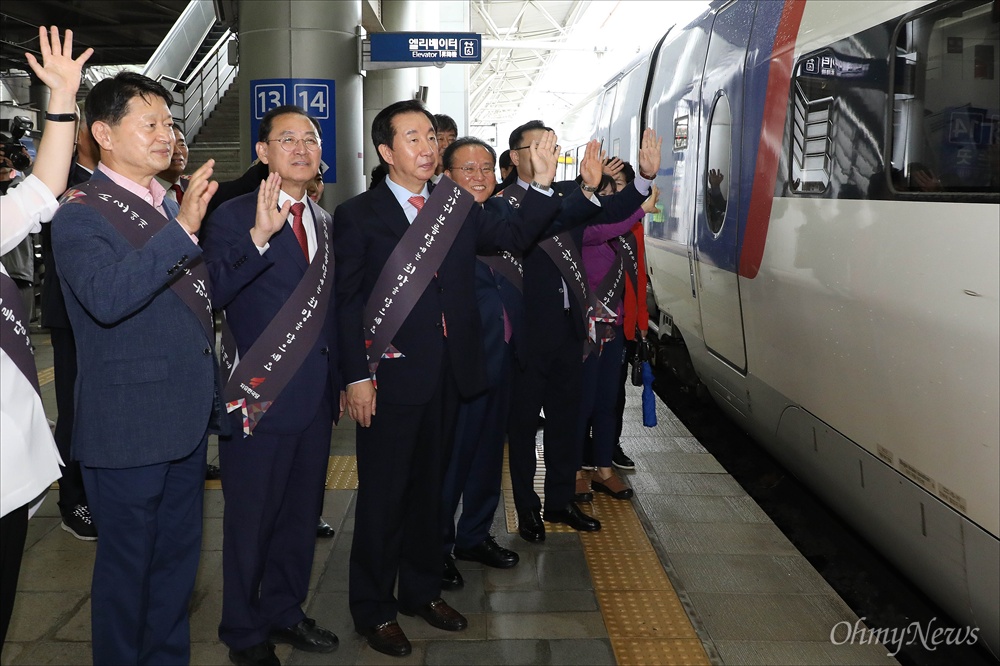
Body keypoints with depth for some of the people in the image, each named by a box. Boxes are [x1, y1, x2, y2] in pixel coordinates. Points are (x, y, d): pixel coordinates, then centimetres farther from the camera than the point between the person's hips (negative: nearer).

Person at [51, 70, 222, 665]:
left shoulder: (169, 206, 11)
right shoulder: (81, 214, -12)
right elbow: (106, 298, -31)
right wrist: (182, 231, -32)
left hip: (186, 421, 7)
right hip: (129, 429, -7)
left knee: (179, 556, 18)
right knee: (127, 565, 8)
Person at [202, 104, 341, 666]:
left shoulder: (325, 221, 13)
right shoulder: (234, 218, -9)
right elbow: (212, 295, -23)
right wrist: (259, 237, -34)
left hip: (316, 397, 6)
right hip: (261, 397, -6)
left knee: (302, 515, 16)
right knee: (252, 521, 7)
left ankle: (285, 613, 35)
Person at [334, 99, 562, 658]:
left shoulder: (459, 209, 10)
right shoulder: (358, 216, -3)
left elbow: (515, 236, 2)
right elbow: (347, 302, -7)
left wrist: (544, 184, -11)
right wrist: (357, 377, -12)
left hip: (447, 376, 5)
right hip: (391, 377, -4)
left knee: (429, 486, 17)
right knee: (383, 495, 5)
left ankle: (423, 590, 34)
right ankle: (375, 609, 21)